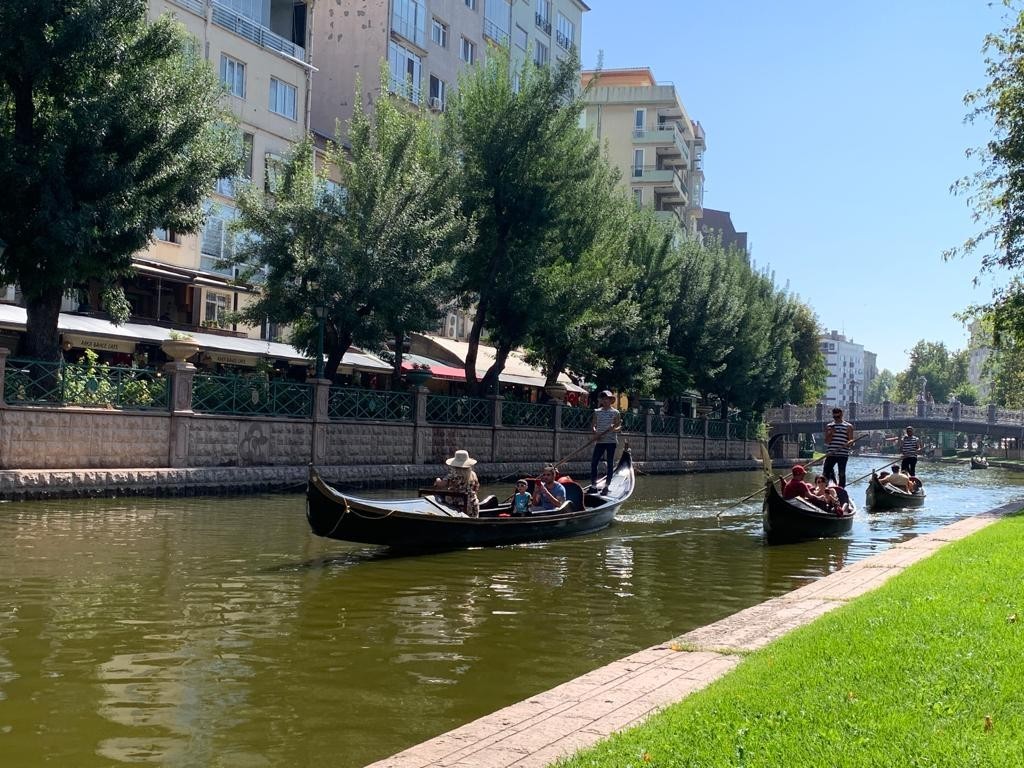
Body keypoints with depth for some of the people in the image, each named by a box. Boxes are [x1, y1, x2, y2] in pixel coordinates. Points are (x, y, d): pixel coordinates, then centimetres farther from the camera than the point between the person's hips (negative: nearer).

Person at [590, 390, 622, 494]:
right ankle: (593, 484, 2)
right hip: (599, 441, 2)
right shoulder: (597, 412, 9)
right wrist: (595, 433, -9)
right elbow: (593, 425, 10)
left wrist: (614, 429, -20)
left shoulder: (615, 412, 2)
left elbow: (619, 427, 1)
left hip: (611, 441, -2)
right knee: (594, 462, -4)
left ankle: (607, 485, 5)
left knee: (610, 463, 0)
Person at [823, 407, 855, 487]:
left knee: (842, 474, 1)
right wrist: (831, 434, -11)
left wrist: (849, 443, -22)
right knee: (825, 472, -4)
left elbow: (851, 440, 1)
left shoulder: (848, 426, 5)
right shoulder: (829, 426, 12)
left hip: (843, 454, -2)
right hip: (830, 454, 2)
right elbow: (826, 441, 6)